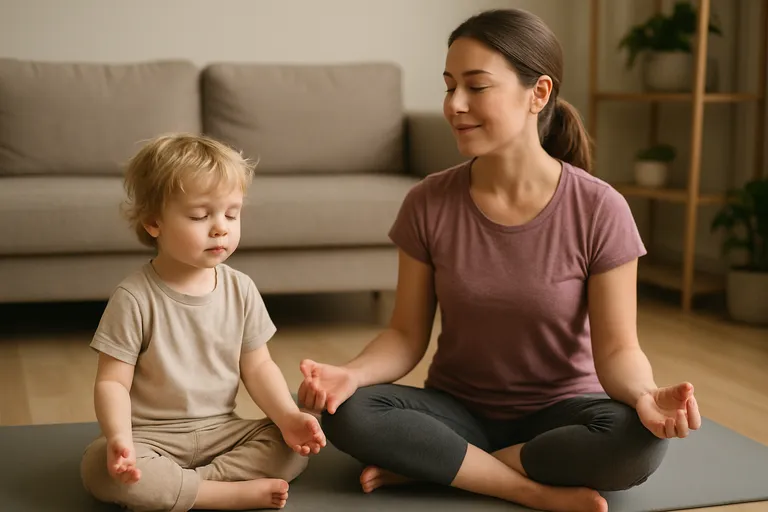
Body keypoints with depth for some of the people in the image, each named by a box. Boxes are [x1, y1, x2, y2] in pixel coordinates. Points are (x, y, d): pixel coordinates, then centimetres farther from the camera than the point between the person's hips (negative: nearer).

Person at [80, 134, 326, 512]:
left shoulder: (240, 289, -1)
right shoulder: (134, 298, -13)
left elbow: (257, 367, 4)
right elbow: (113, 382, -13)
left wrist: (287, 416, -13)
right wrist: (119, 437, -32)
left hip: (221, 429, 4)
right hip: (152, 435, -3)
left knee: (295, 445, -16)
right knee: (99, 465, -32)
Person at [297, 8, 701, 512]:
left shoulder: (600, 210, -14)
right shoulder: (428, 204, -8)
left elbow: (616, 349, -13)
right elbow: (407, 335, -5)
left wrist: (643, 393, -36)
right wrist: (350, 373, -26)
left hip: (558, 412, -1)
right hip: (457, 409, 2)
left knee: (641, 440, -33)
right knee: (347, 414, -27)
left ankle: (431, 464, -17)